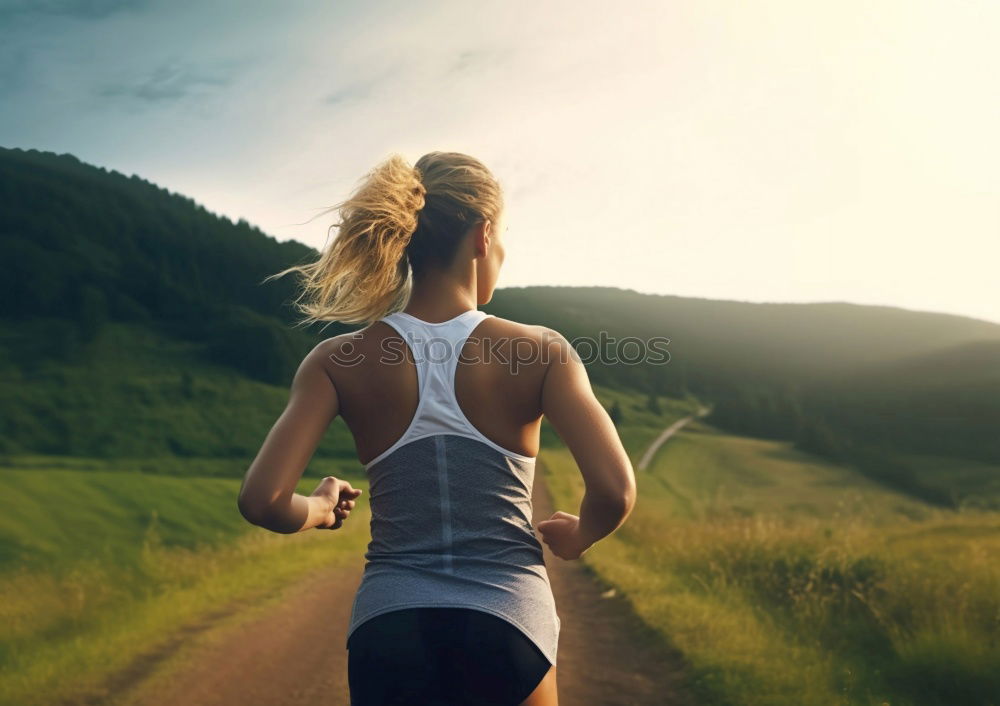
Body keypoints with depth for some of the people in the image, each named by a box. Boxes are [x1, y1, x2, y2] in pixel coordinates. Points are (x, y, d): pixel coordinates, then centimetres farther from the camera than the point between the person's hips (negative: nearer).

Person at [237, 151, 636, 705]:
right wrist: (579, 535, 6)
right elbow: (615, 491, -16)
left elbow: (262, 500, -14)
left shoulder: (340, 362, -6)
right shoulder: (541, 352, -9)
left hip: (387, 625, 1)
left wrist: (319, 509, 9)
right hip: (509, 627, -1)